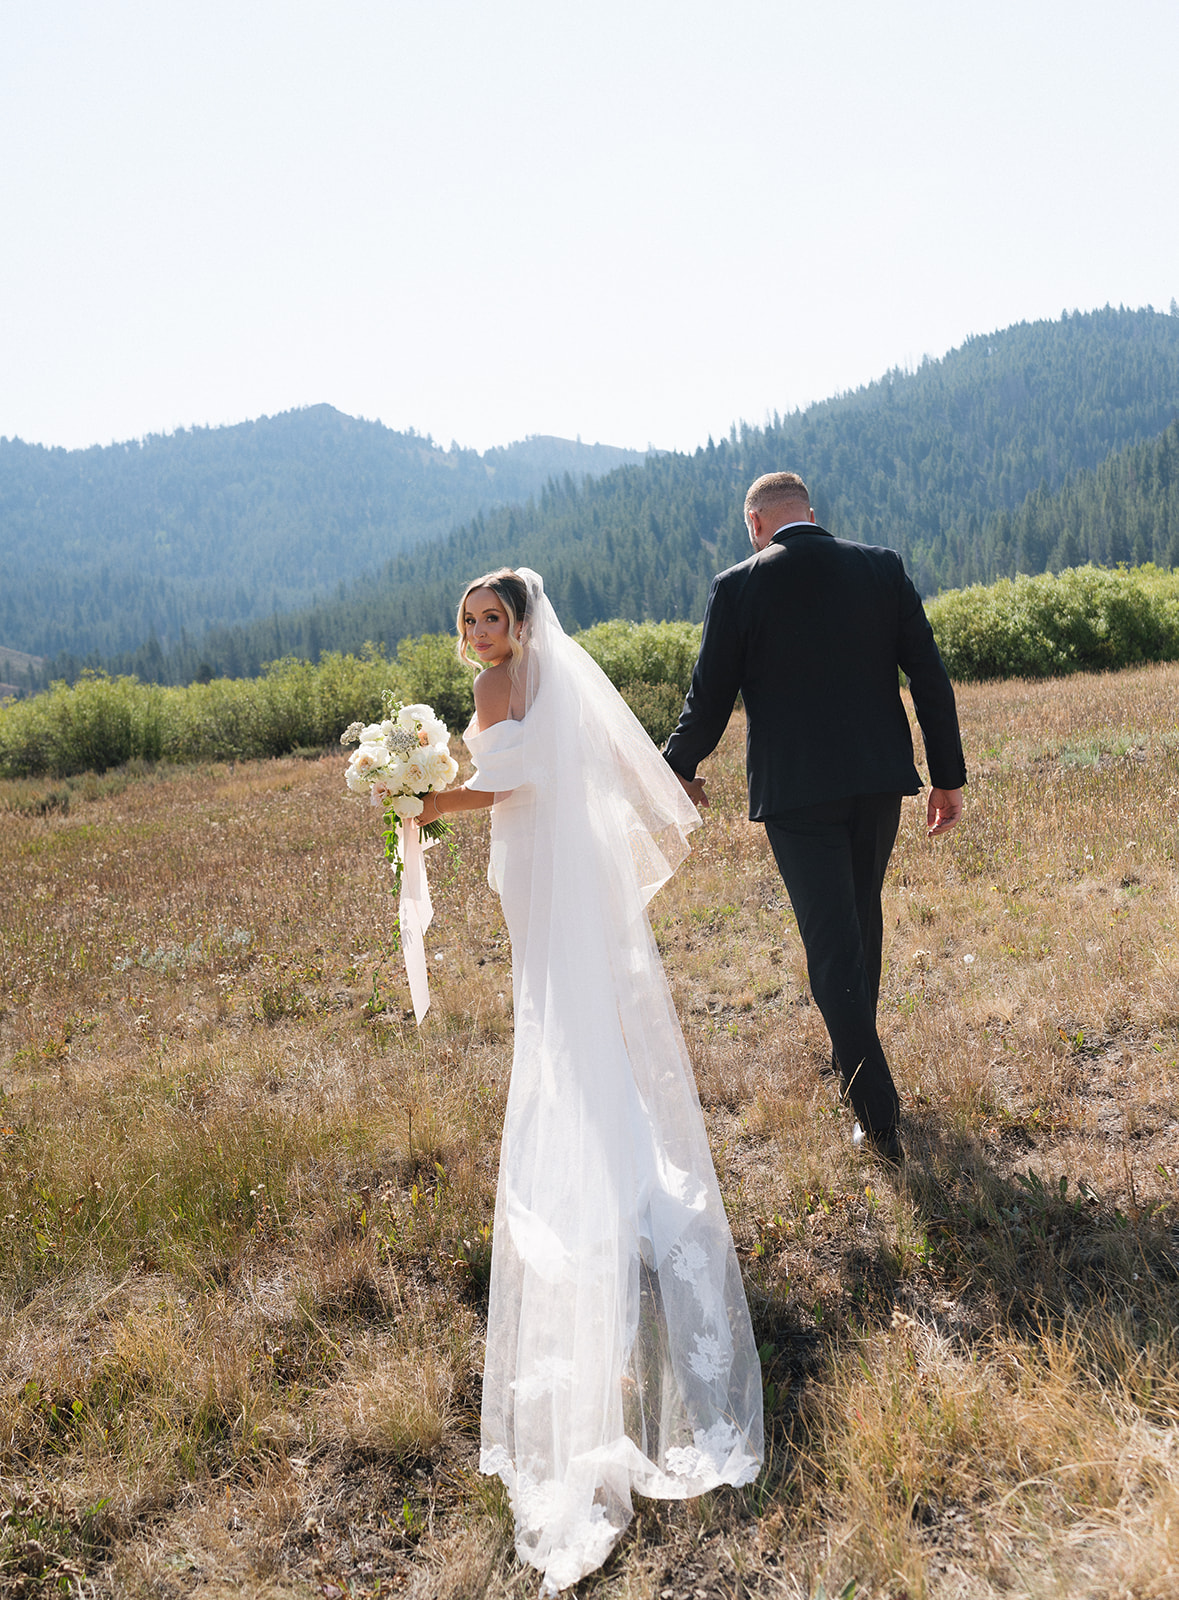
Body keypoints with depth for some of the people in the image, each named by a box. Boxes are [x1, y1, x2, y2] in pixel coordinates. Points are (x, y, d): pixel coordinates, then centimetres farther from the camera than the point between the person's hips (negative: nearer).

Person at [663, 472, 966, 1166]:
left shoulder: (738, 587, -5)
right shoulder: (883, 567, 3)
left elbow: (710, 698, -1)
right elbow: (930, 677, 1)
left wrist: (681, 768, 16)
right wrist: (949, 775, 8)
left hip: (795, 791, -4)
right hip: (879, 778, 4)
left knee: (833, 947, 1)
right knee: (862, 921, 23)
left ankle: (879, 1115, 2)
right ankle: (856, 1051, 43)